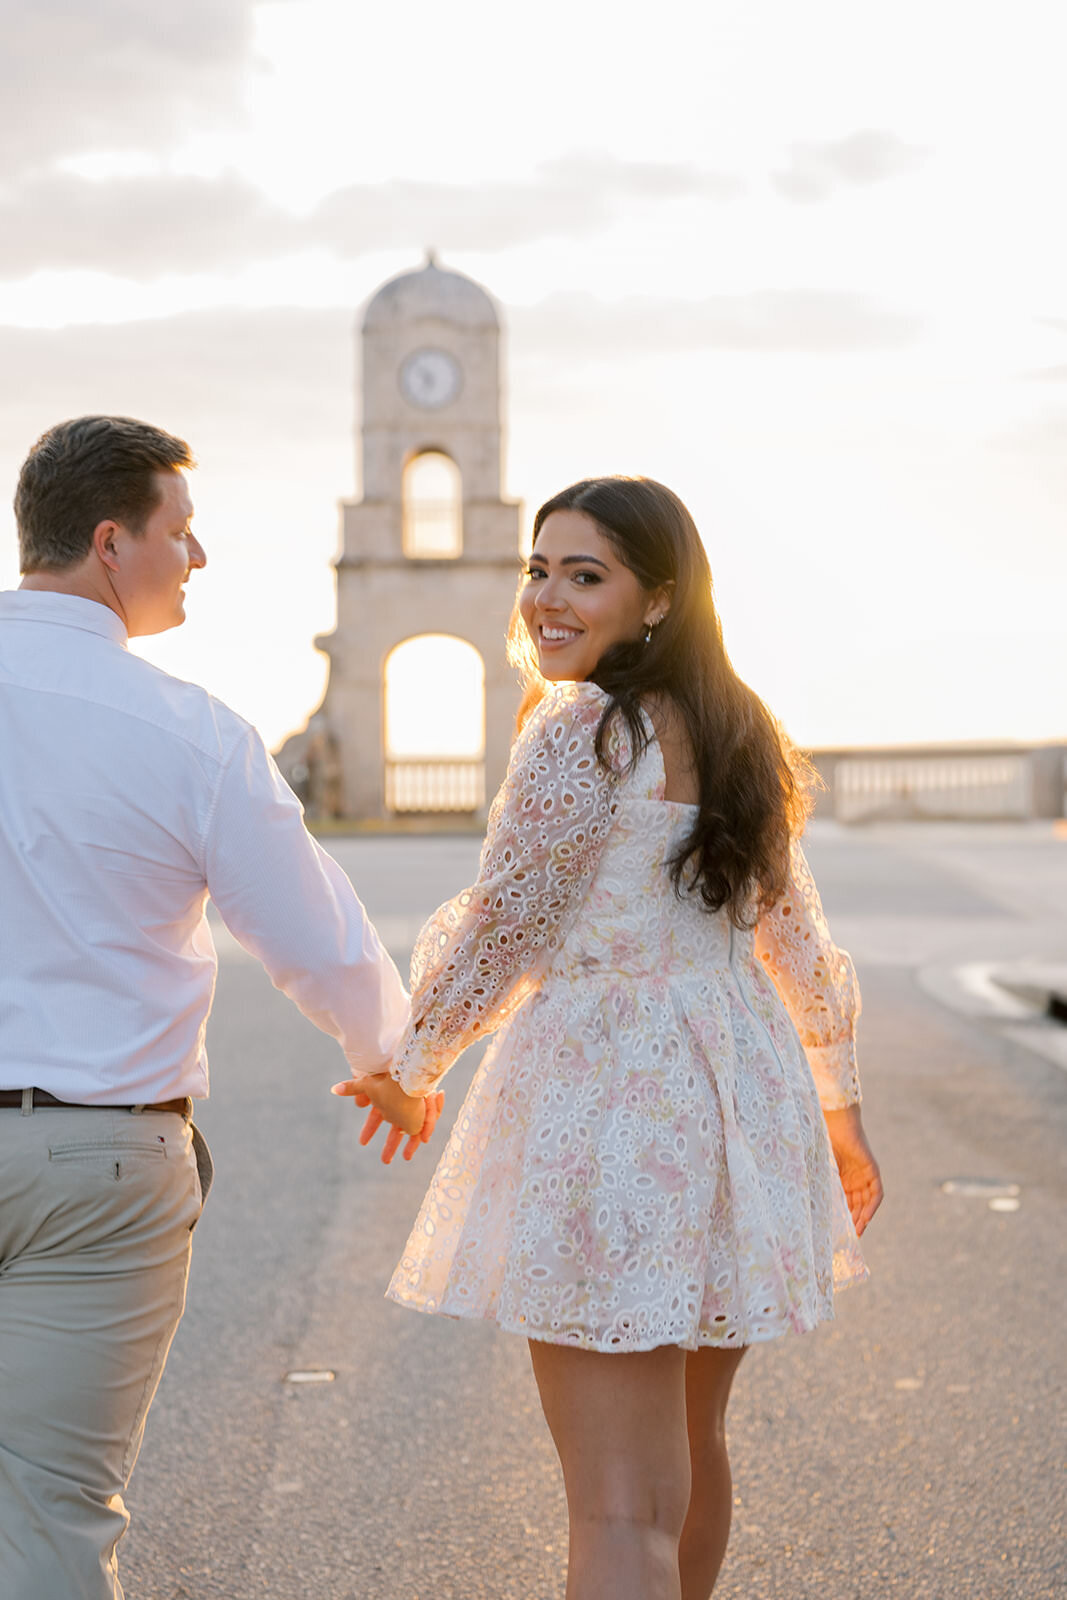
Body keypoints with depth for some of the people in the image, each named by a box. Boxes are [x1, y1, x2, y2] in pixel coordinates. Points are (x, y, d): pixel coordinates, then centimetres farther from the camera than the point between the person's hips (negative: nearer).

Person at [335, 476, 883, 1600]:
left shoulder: (581, 730, -12)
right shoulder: (734, 732, 13)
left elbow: (501, 929, -9)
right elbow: (799, 943, 20)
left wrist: (410, 1073, 7)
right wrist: (837, 1111, 29)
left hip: (608, 1094, -8)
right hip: (740, 1101, 9)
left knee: (620, 1507, -8)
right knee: (690, 1448, 26)